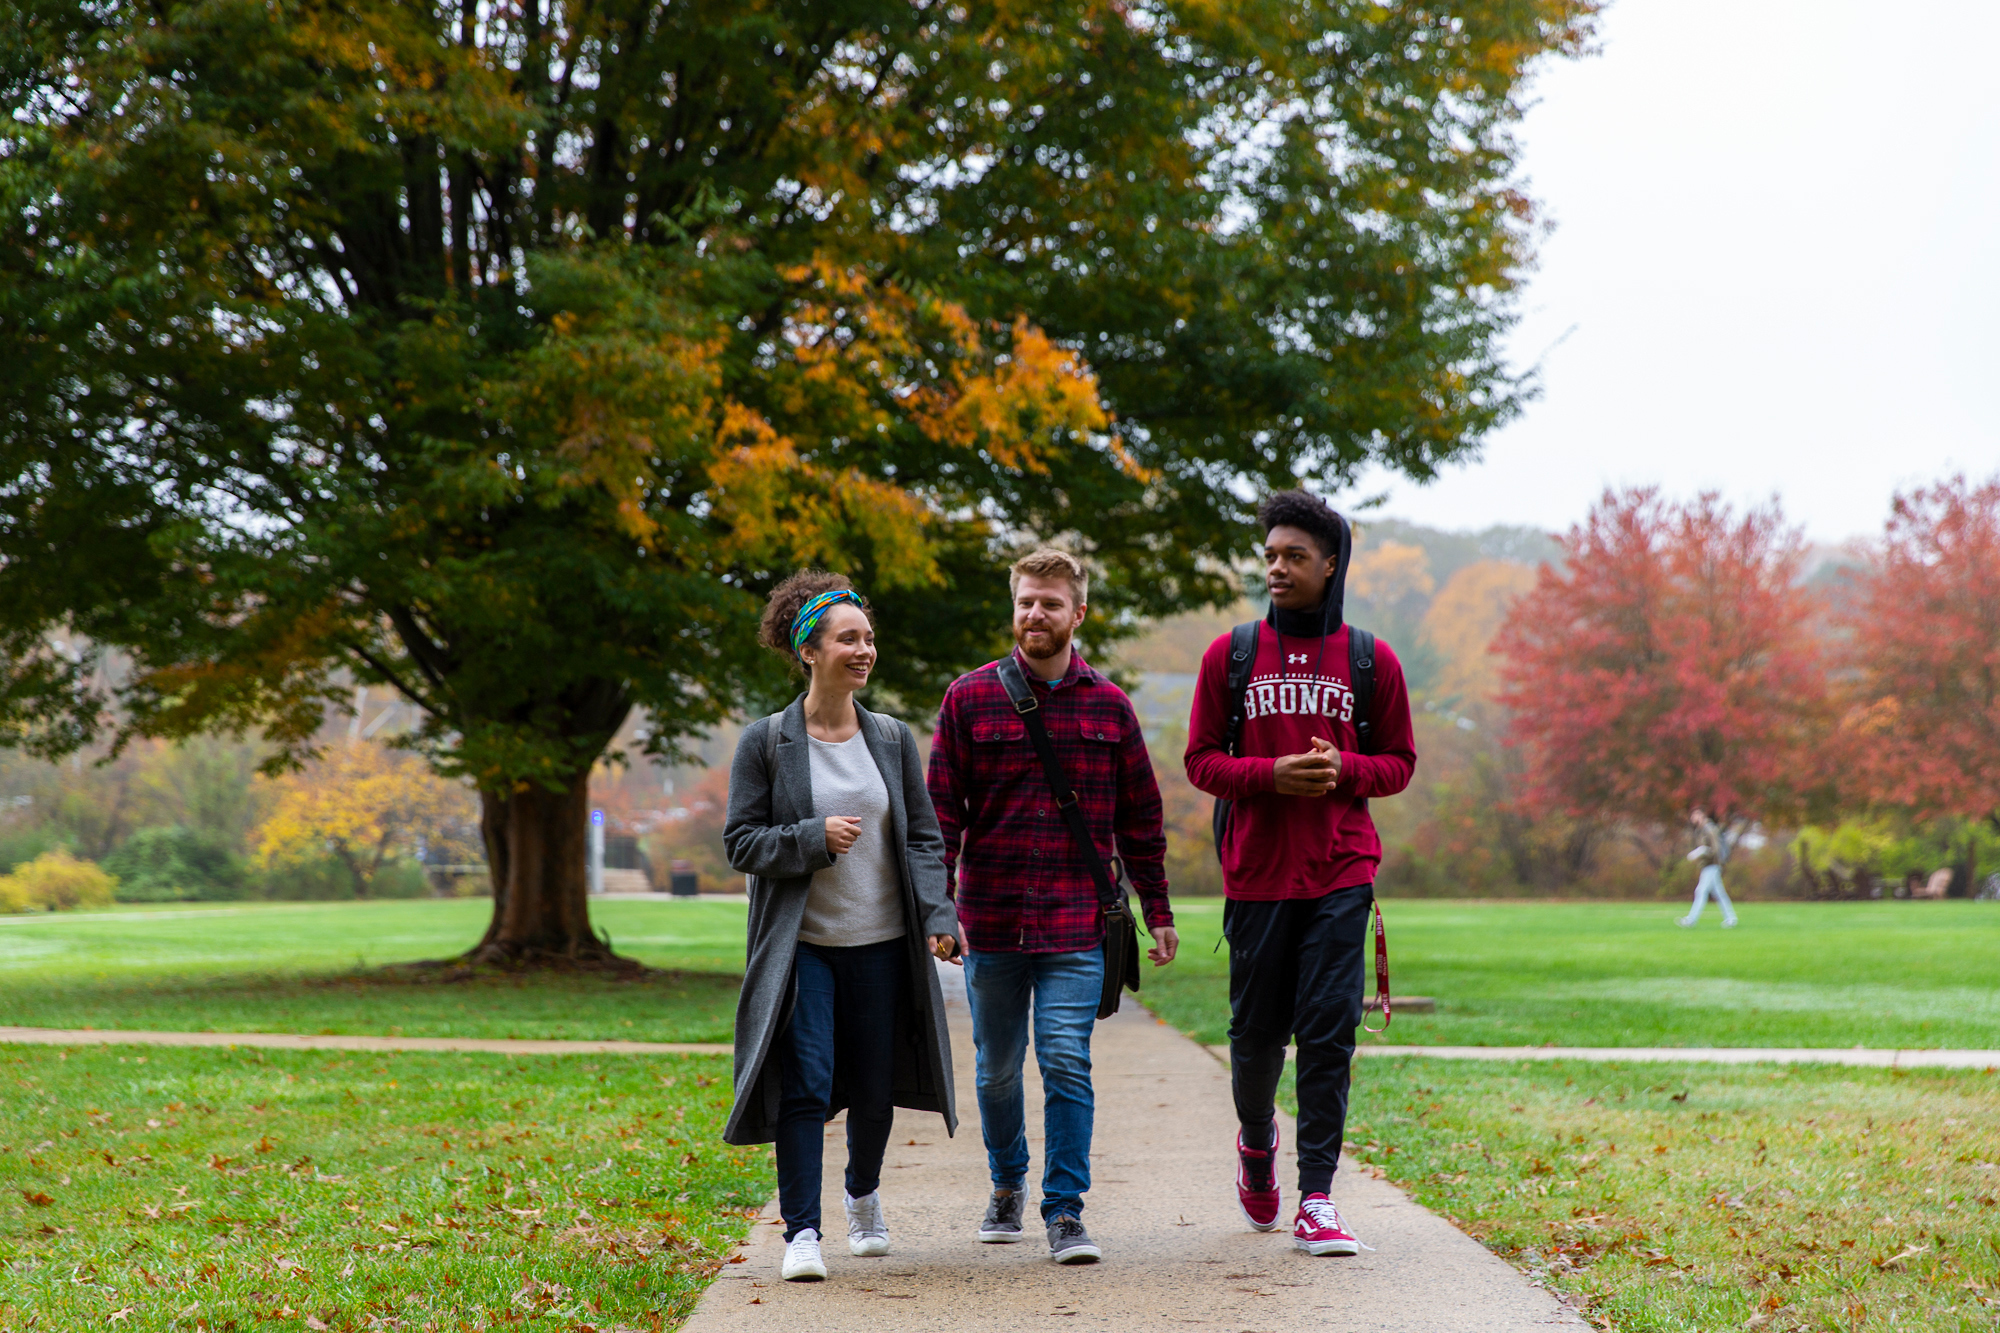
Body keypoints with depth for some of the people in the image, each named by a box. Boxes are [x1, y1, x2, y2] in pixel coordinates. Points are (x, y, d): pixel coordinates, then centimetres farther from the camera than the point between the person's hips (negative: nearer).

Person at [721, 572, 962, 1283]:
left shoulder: (892, 738, 6)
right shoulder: (766, 742, -3)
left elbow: (925, 838, 8)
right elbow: (741, 840, -3)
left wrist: (938, 915, -6)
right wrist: (814, 837, -18)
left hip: (883, 944, 3)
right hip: (802, 945, -3)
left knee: (875, 1089, 10)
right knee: (805, 1086, -12)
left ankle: (864, 1195, 38)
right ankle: (802, 1230, -4)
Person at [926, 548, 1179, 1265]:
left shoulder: (1109, 707, 5)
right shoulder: (969, 699, 2)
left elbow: (1140, 819, 11)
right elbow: (942, 811, 1)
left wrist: (1158, 912, 10)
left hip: (1077, 925, -1)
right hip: (991, 922, 1)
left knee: (1067, 1064, -8)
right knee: (997, 1068, 12)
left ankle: (1065, 1210, -1)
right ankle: (1008, 1183, 35)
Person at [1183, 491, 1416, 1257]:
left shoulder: (1372, 662, 5)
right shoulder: (1229, 657, 5)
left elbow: (1399, 762, 9)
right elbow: (1201, 761, 4)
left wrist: (1343, 769, -12)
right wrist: (1272, 774, -14)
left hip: (1340, 875, -1)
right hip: (1256, 873, 1)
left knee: (1329, 1030, -8)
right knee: (1257, 1031, 7)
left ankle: (1316, 1200, -4)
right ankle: (1256, 1142, 37)